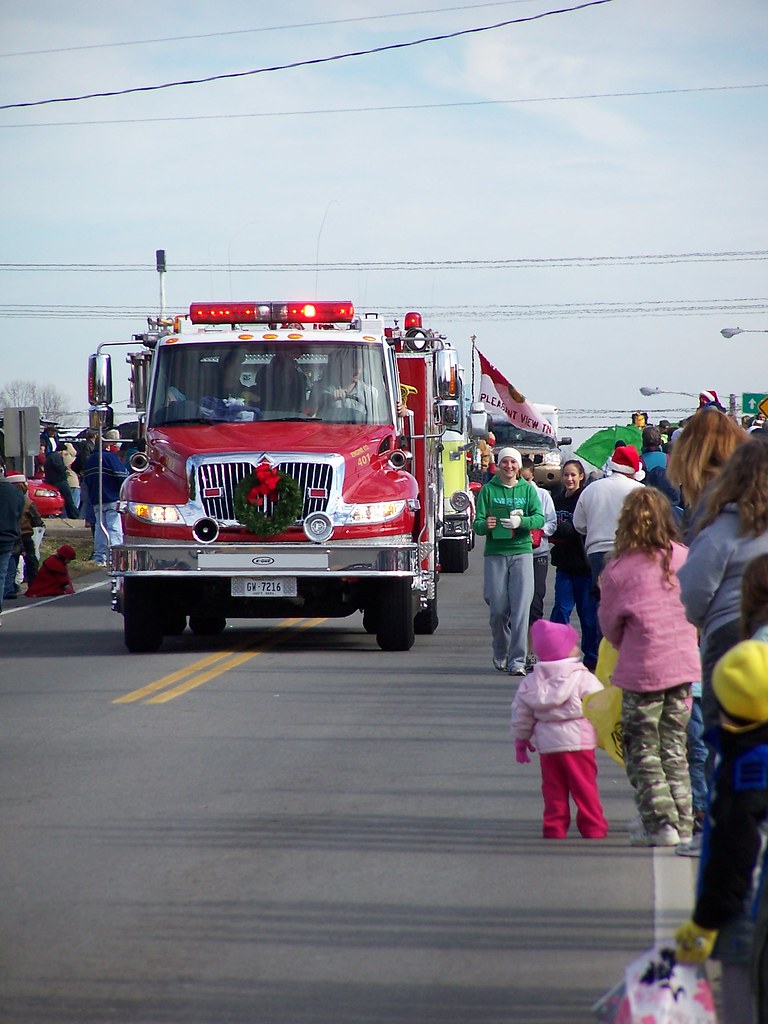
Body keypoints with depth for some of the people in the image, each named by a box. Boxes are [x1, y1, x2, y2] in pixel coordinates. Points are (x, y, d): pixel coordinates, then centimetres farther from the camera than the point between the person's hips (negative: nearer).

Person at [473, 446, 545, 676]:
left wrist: (521, 522, -22)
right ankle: (500, 653, 26)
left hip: (521, 552, 0)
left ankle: (517, 660, -8)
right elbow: (477, 524, 1)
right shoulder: (488, 490, 6)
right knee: (498, 609, 3)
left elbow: (540, 518, -3)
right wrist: (485, 525, -22)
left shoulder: (528, 489, 8)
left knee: (521, 608, -8)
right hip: (495, 553, 0)